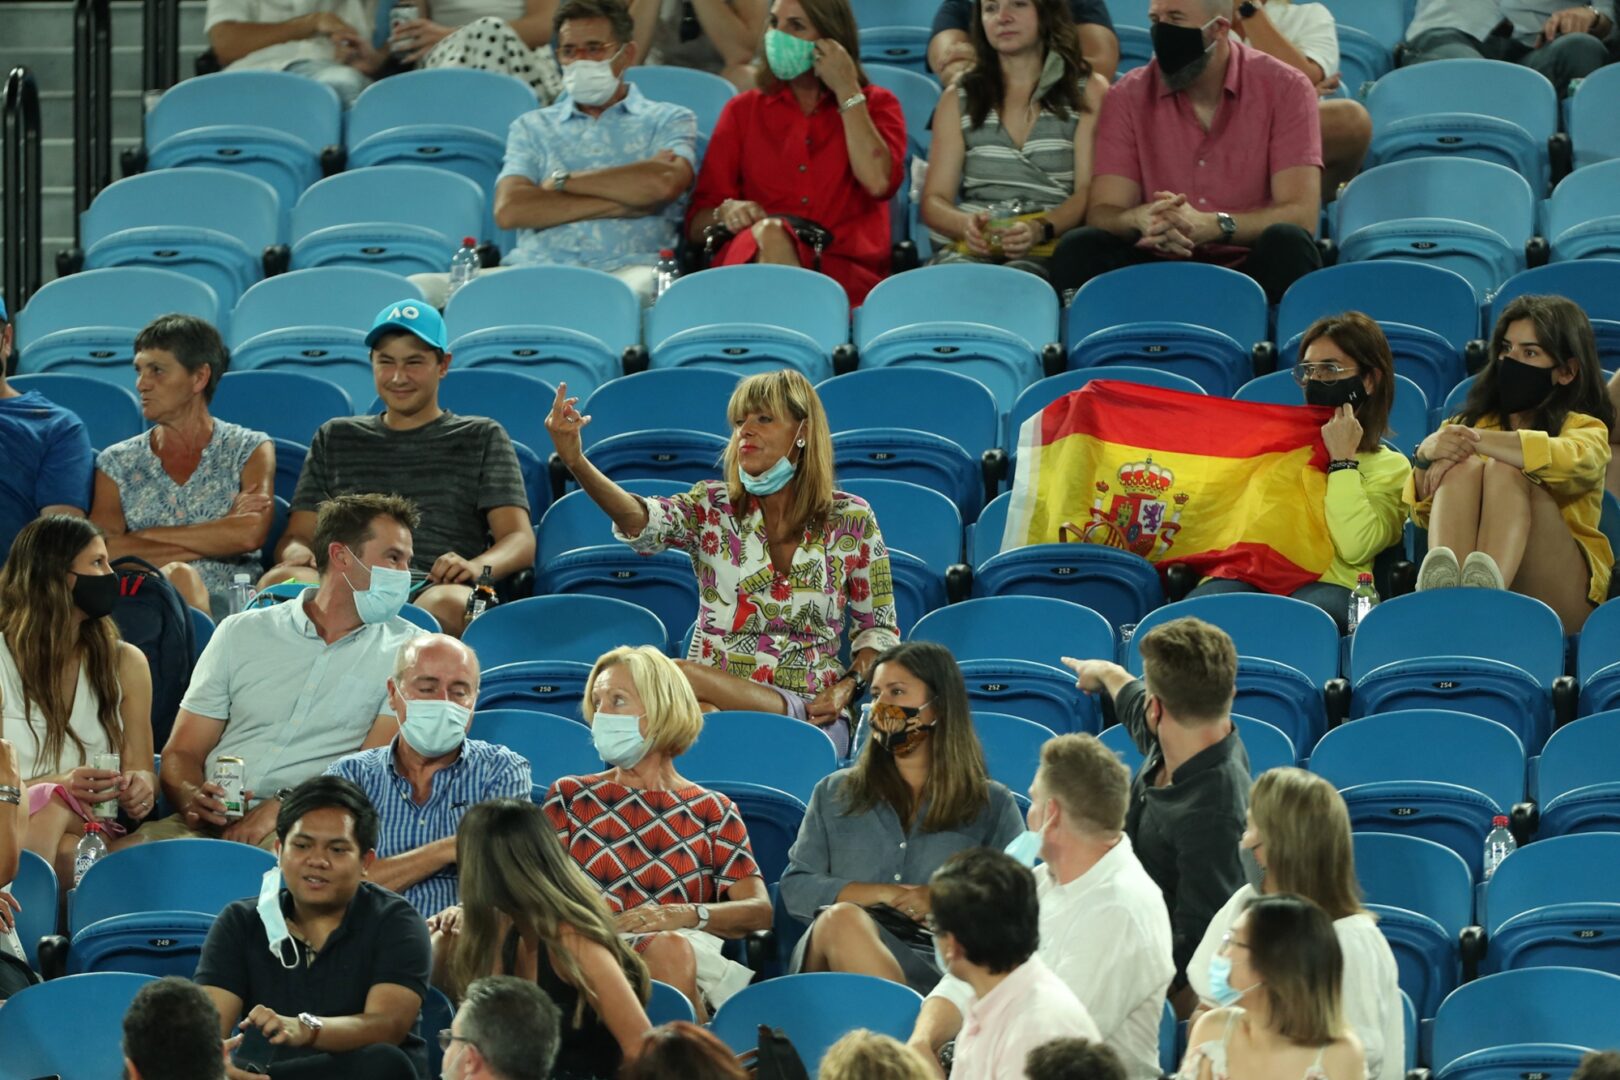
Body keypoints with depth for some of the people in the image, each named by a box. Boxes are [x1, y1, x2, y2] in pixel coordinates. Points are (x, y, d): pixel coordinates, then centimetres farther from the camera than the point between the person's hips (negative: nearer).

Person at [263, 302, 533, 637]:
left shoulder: (481, 437, 23)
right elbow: (299, 533, 23)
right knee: (279, 581, -35)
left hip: (435, 585, -2)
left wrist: (478, 567, -15)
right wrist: (295, 551, -5)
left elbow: (521, 541, 11)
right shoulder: (336, 438, 31)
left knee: (451, 604, -42)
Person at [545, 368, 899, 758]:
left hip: (814, 712, -2)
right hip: (718, 701, 2)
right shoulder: (711, 509, 7)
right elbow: (641, 521, -15)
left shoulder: (851, 520, 7)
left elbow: (880, 628, 15)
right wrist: (576, 462, -33)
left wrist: (848, 686, -6)